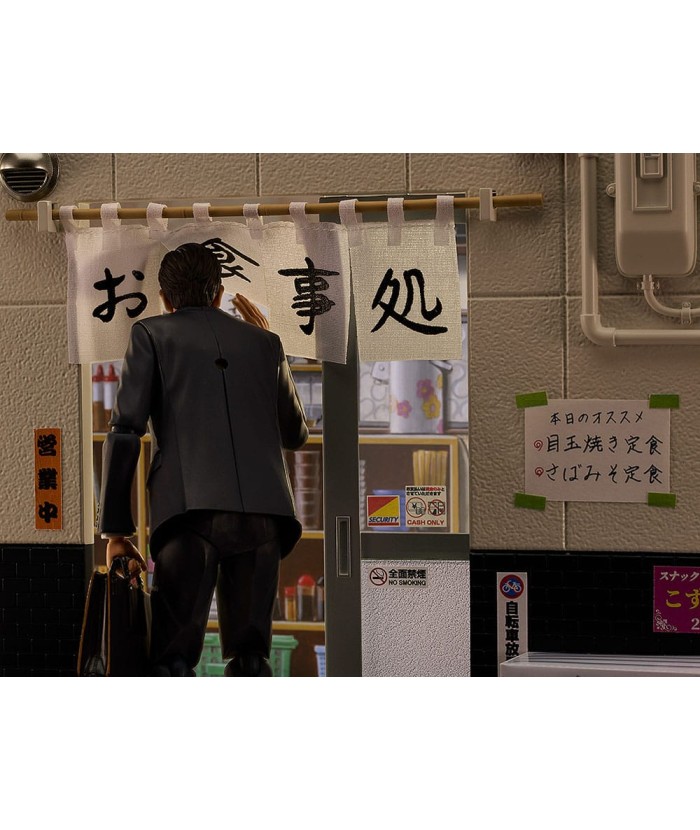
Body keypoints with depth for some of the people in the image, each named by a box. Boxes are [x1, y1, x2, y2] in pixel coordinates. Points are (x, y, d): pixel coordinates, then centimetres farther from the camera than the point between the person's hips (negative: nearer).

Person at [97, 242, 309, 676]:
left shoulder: (152, 333, 15)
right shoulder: (264, 343, 24)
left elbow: (125, 430, 4)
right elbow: (296, 434, 34)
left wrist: (115, 530, 6)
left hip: (191, 509, -3)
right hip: (263, 510, 3)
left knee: (173, 655, -3)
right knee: (250, 654, 9)